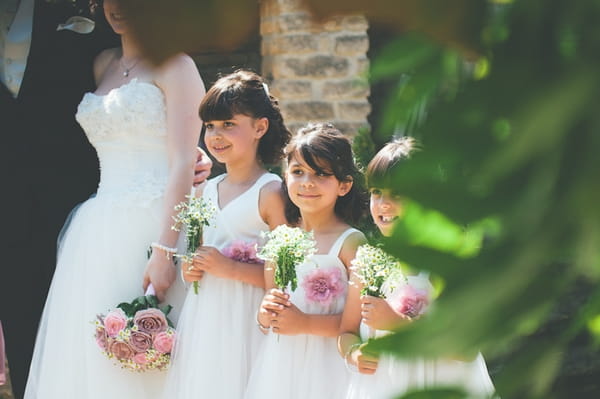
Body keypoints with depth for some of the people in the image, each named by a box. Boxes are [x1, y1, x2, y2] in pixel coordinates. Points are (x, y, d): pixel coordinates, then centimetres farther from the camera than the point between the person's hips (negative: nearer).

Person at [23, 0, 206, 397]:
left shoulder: (175, 67, -3)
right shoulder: (102, 64, 18)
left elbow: (183, 165, -12)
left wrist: (164, 251, -20)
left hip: (147, 229, -7)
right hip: (97, 235, 7)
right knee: (83, 357, 4)